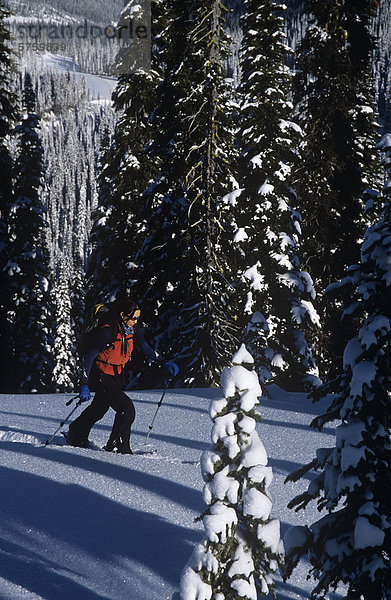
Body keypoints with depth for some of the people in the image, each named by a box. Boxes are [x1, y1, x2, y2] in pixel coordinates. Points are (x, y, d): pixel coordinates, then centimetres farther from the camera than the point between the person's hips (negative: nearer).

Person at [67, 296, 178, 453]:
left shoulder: (133, 328, -7)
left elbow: (144, 347, 8)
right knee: (127, 409, -16)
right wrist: (84, 385, -24)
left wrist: (164, 362, -2)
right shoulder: (107, 331, -28)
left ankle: (76, 436, 44)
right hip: (101, 376, -8)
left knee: (100, 408, 23)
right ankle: (118, 446, 0)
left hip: (117, 375, 8)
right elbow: (89, 356, -22)